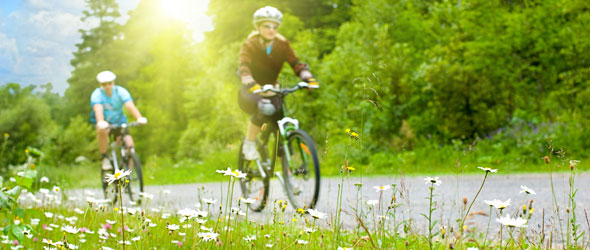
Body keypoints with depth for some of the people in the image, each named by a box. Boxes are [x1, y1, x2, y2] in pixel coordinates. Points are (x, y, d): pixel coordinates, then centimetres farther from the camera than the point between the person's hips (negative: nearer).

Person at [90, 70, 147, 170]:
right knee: (102, 131, -38)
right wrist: (100, 122, -60)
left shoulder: (121, 92, -17)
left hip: (118, 121, 1)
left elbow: (130, 106, -32)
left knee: (129, 144, -19)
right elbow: (98, 109, -38)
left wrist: (139, 118, -52)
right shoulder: (96, 94, -20)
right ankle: (105, 158, -20)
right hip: (104, 121, -1)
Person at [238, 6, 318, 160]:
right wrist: (252, 85, -50)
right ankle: (249, 143, -18)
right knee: (265, 108, -37)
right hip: (251, 94, -3)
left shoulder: (282, 45, -4)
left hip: (271, 92, 4)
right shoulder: (250, 45, -13)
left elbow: (295, 63, -17)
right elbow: (244, 68, -29)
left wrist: (308, 78, -38)